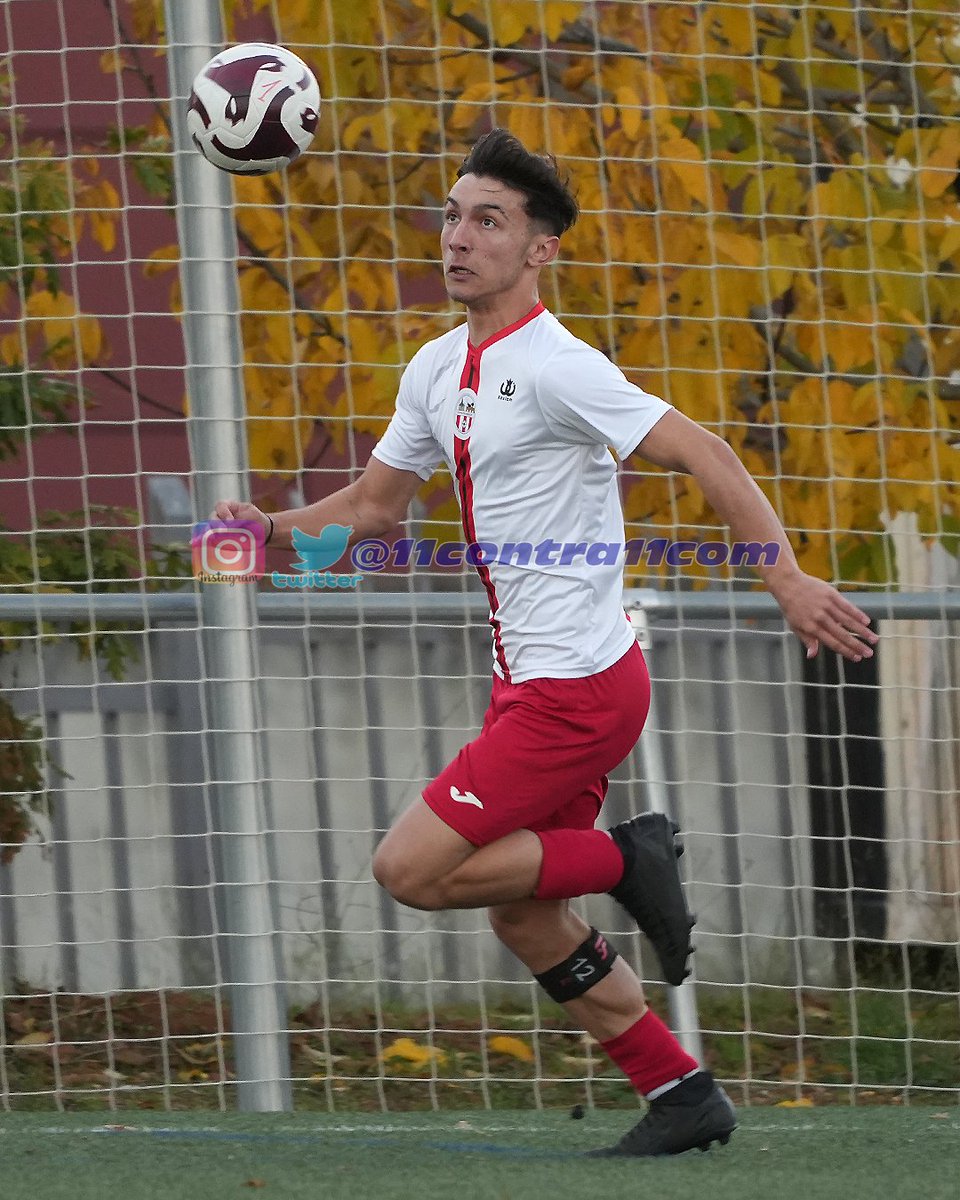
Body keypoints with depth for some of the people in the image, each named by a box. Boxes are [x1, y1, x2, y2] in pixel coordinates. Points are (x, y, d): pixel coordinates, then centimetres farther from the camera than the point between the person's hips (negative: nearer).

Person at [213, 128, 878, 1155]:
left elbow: (701, 454, -21)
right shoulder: (437, 371, 10)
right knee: (525, 920, 13)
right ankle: (683, 1099, 21)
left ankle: (626, 858, 1)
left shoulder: (553, 366, -17)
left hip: (576, 685, -9)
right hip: (531, 677, 9)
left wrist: (785, 578, -30)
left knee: (412, 868, -11)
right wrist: (269, 528, 2)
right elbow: (373, 504, 20)